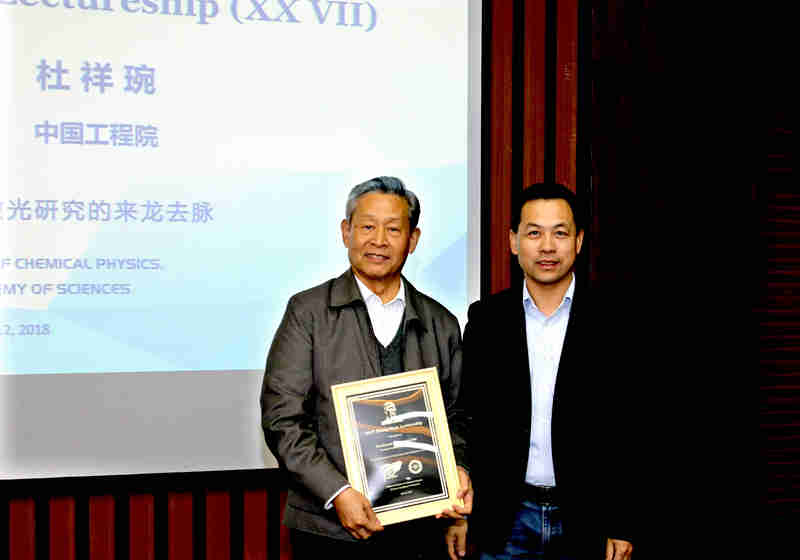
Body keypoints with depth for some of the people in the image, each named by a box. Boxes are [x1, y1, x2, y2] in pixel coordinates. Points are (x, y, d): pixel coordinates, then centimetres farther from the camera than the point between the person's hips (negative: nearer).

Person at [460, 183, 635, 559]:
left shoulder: (609, 320, -4)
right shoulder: (486, 317, 1)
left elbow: (631, 431, -3)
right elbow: (467, 417, 5)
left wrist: (621, 526, -6)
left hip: (585, 522, -1)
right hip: (507, 519, 1)